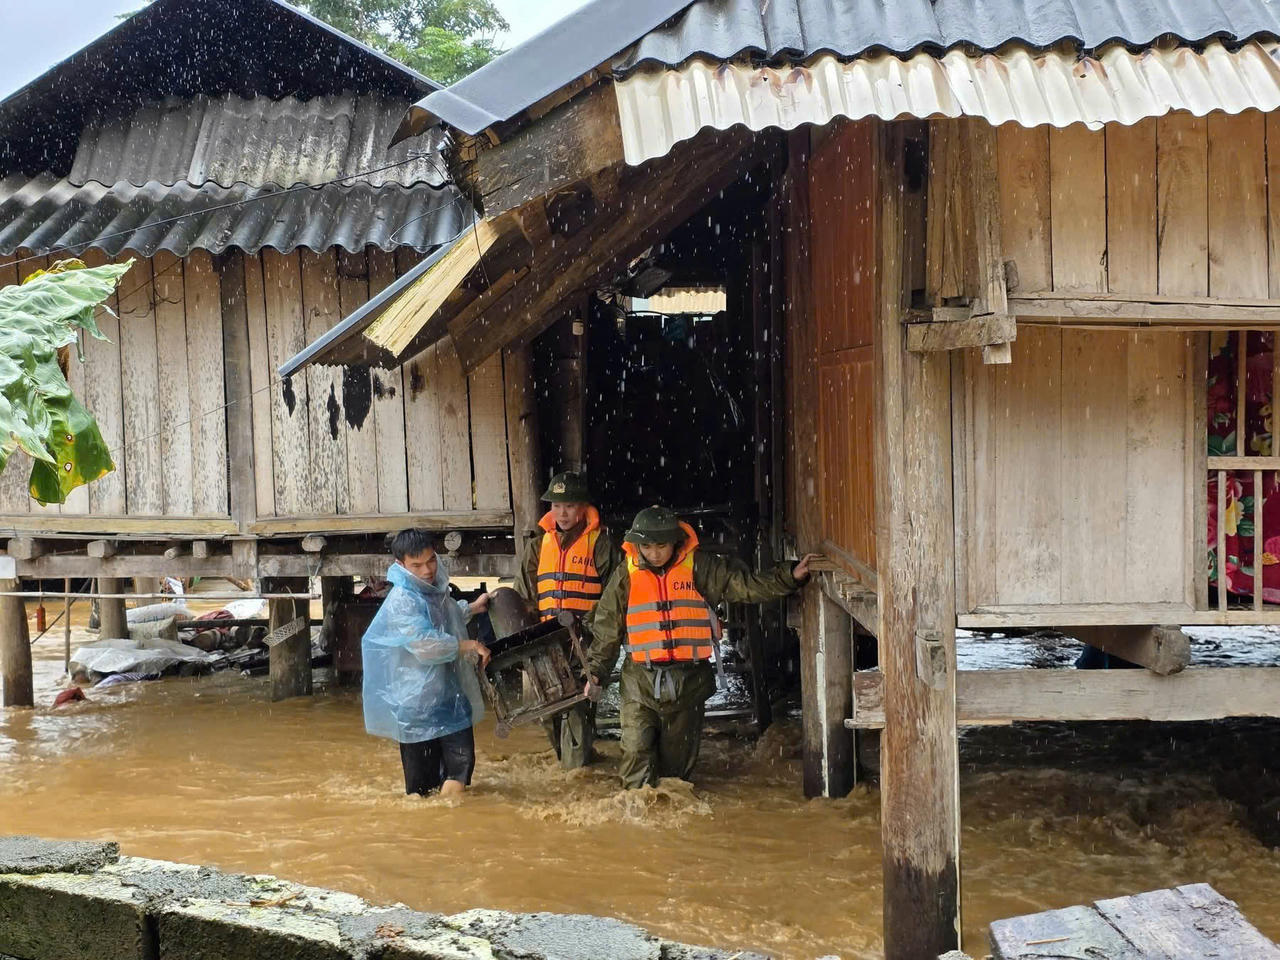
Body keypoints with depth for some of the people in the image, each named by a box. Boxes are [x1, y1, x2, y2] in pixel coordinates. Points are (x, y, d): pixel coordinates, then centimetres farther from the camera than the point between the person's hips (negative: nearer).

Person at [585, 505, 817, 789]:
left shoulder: (700, 568, -1)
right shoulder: (626, 576, 1)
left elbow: (747, 585, -2)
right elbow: (607, 628, 8)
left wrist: (791, 576, -13)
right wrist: (595, 672, 6)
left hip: (689, 679, 1)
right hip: (640, 680, 0)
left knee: (678, 754, 11)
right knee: (636, 750, -10)